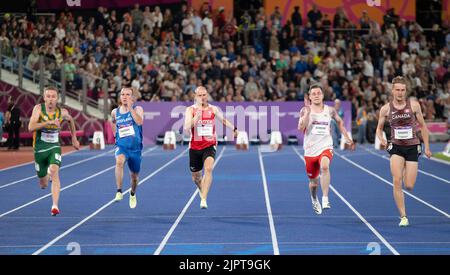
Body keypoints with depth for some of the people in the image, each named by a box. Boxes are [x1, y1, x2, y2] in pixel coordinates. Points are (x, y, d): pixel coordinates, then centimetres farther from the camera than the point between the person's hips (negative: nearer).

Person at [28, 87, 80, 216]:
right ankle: (47, 175, 52)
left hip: (54, 147, 0)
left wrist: (74, 139, 22)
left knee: (54, 171, -29)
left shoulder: (62, 112, -5)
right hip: (40, 148, 0)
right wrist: (48, 122, -34)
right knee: (43, 185, 11)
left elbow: (70, 120, 19)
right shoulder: (38, 108, -12)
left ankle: (55, 205, -31)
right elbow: (31, 127, -26)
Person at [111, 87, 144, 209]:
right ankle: (119, 192, -34)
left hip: (135, 148, 0)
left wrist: (130, 107, -25)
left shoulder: (137, 109, -5)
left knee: (134, 176, 14)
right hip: (121, 146, 0)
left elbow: (140, 122, -26)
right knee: (119, 161, -35)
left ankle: (133, 194, 46)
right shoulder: (115, 112, 4)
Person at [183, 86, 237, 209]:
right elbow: (186, 128, -19)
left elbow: (223, 119, 23)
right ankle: (202, 191, 47)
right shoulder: (190, 110, -5)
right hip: (195, 147, 0)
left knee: (208, 169, -27)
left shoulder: (213, 109, 2)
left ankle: (203, 199, -29)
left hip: (210, 145, 0)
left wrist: (234, 129, 24)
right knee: (196, 177, 12)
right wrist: (197, 116, -29)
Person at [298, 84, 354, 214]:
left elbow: (340, 122, 20)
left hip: (326, 147, -1)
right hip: (310, 149, 1)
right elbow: (301, 127, -16)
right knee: (313, 180, 13)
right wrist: (308, 111, -22)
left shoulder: (330, 110, 3)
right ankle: (314, 200, 44)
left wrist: (348, 139, 18)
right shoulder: (305, 110, -1)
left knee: (324, 167, -34)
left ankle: (325, 199, -34)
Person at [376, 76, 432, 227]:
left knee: (409, 186, -1)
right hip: (396, 147, 0)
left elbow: (422, 126, 5)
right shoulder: (386, 109, -3)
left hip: (413, 147, 0)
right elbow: (379, 128, 9)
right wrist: (381, 139, -13)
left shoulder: (414, 105, -5)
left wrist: (427, 147, 5)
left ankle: (406, 173, 38)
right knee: (397, 181, -17)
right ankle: (403, 216, -8)